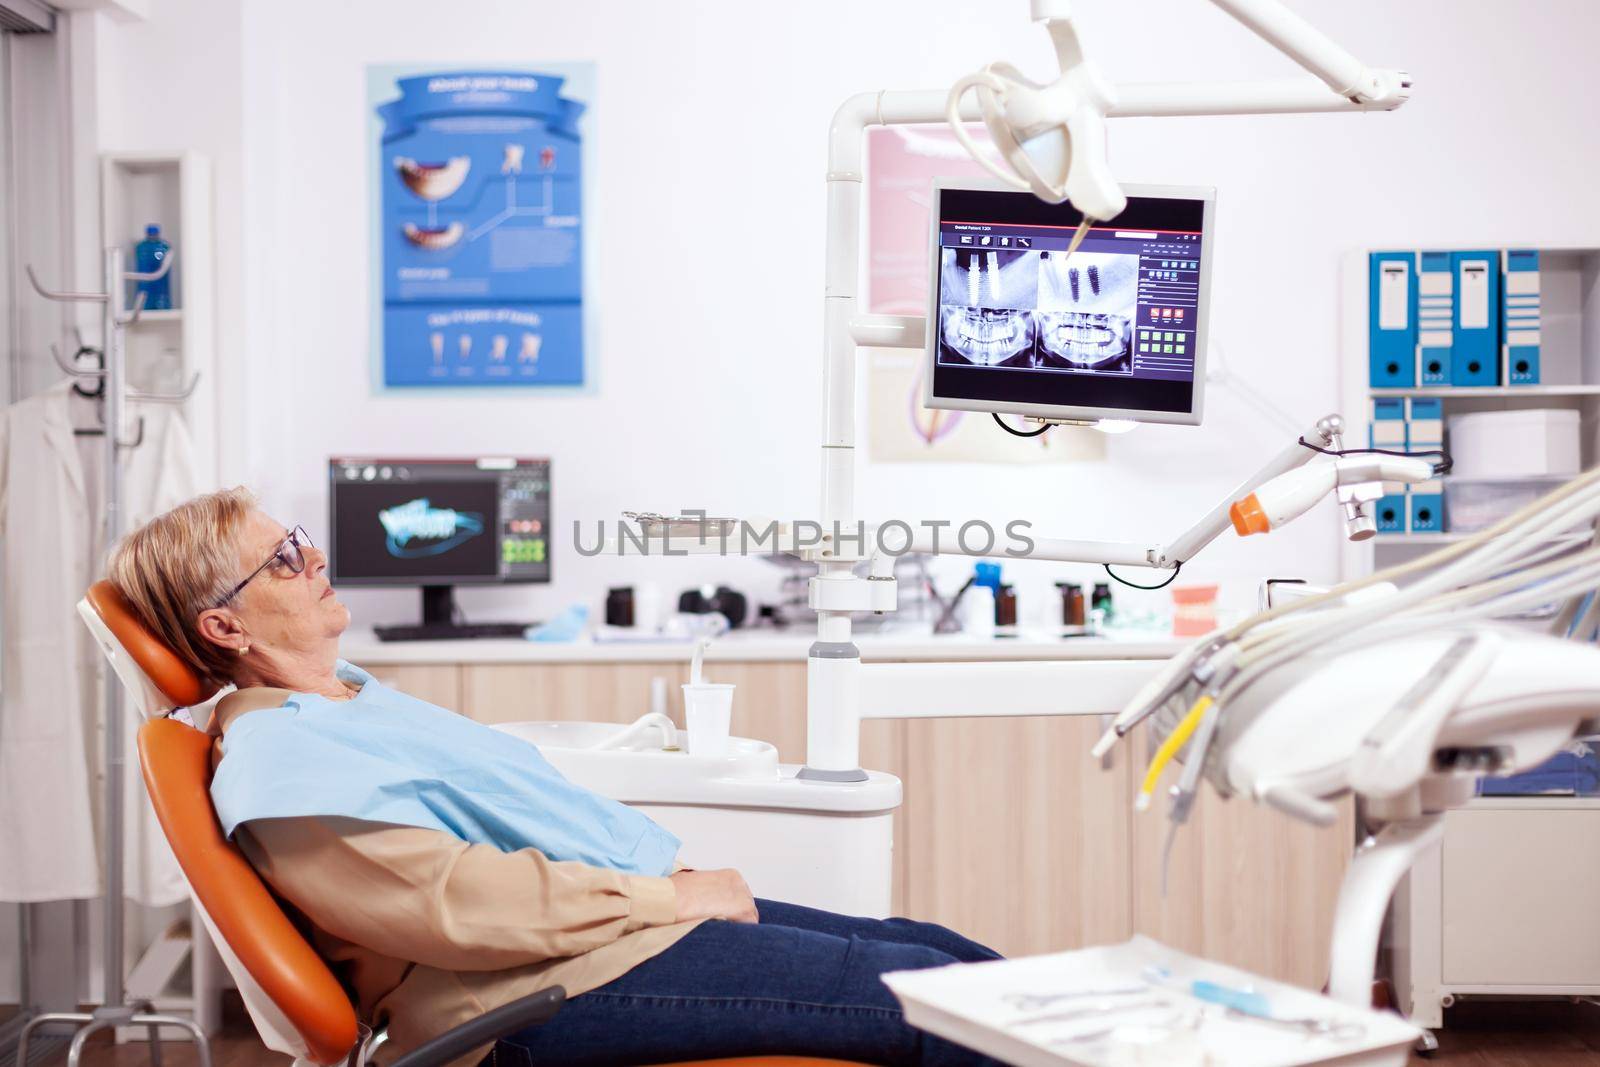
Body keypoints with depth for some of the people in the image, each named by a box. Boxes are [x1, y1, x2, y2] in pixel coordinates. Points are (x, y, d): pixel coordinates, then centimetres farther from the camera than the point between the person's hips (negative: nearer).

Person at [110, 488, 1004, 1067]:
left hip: (648, 907, 10)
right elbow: (460, 905, -20)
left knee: (937, 953, 3)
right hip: (565, 984, -10)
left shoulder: (346, 691, 20)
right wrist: (671, 896, -15)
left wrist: (677, 869, 10)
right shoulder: (275, 768, -12)